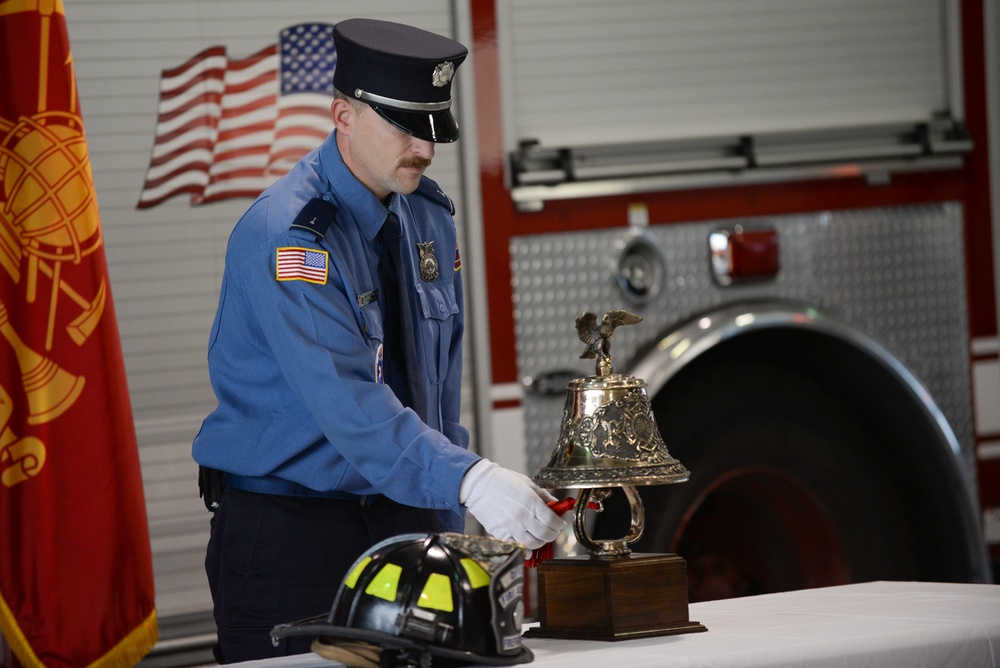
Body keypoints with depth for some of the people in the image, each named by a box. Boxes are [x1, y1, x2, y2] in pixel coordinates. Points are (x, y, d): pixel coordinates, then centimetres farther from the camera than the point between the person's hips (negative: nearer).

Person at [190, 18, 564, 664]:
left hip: (408, 513, 7)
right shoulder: (285, 235, -19)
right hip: (288, 531, -6)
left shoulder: (429, 215, 7)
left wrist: (452, 527, 8)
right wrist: (469, 479, -40)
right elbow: (349, 404, -30)